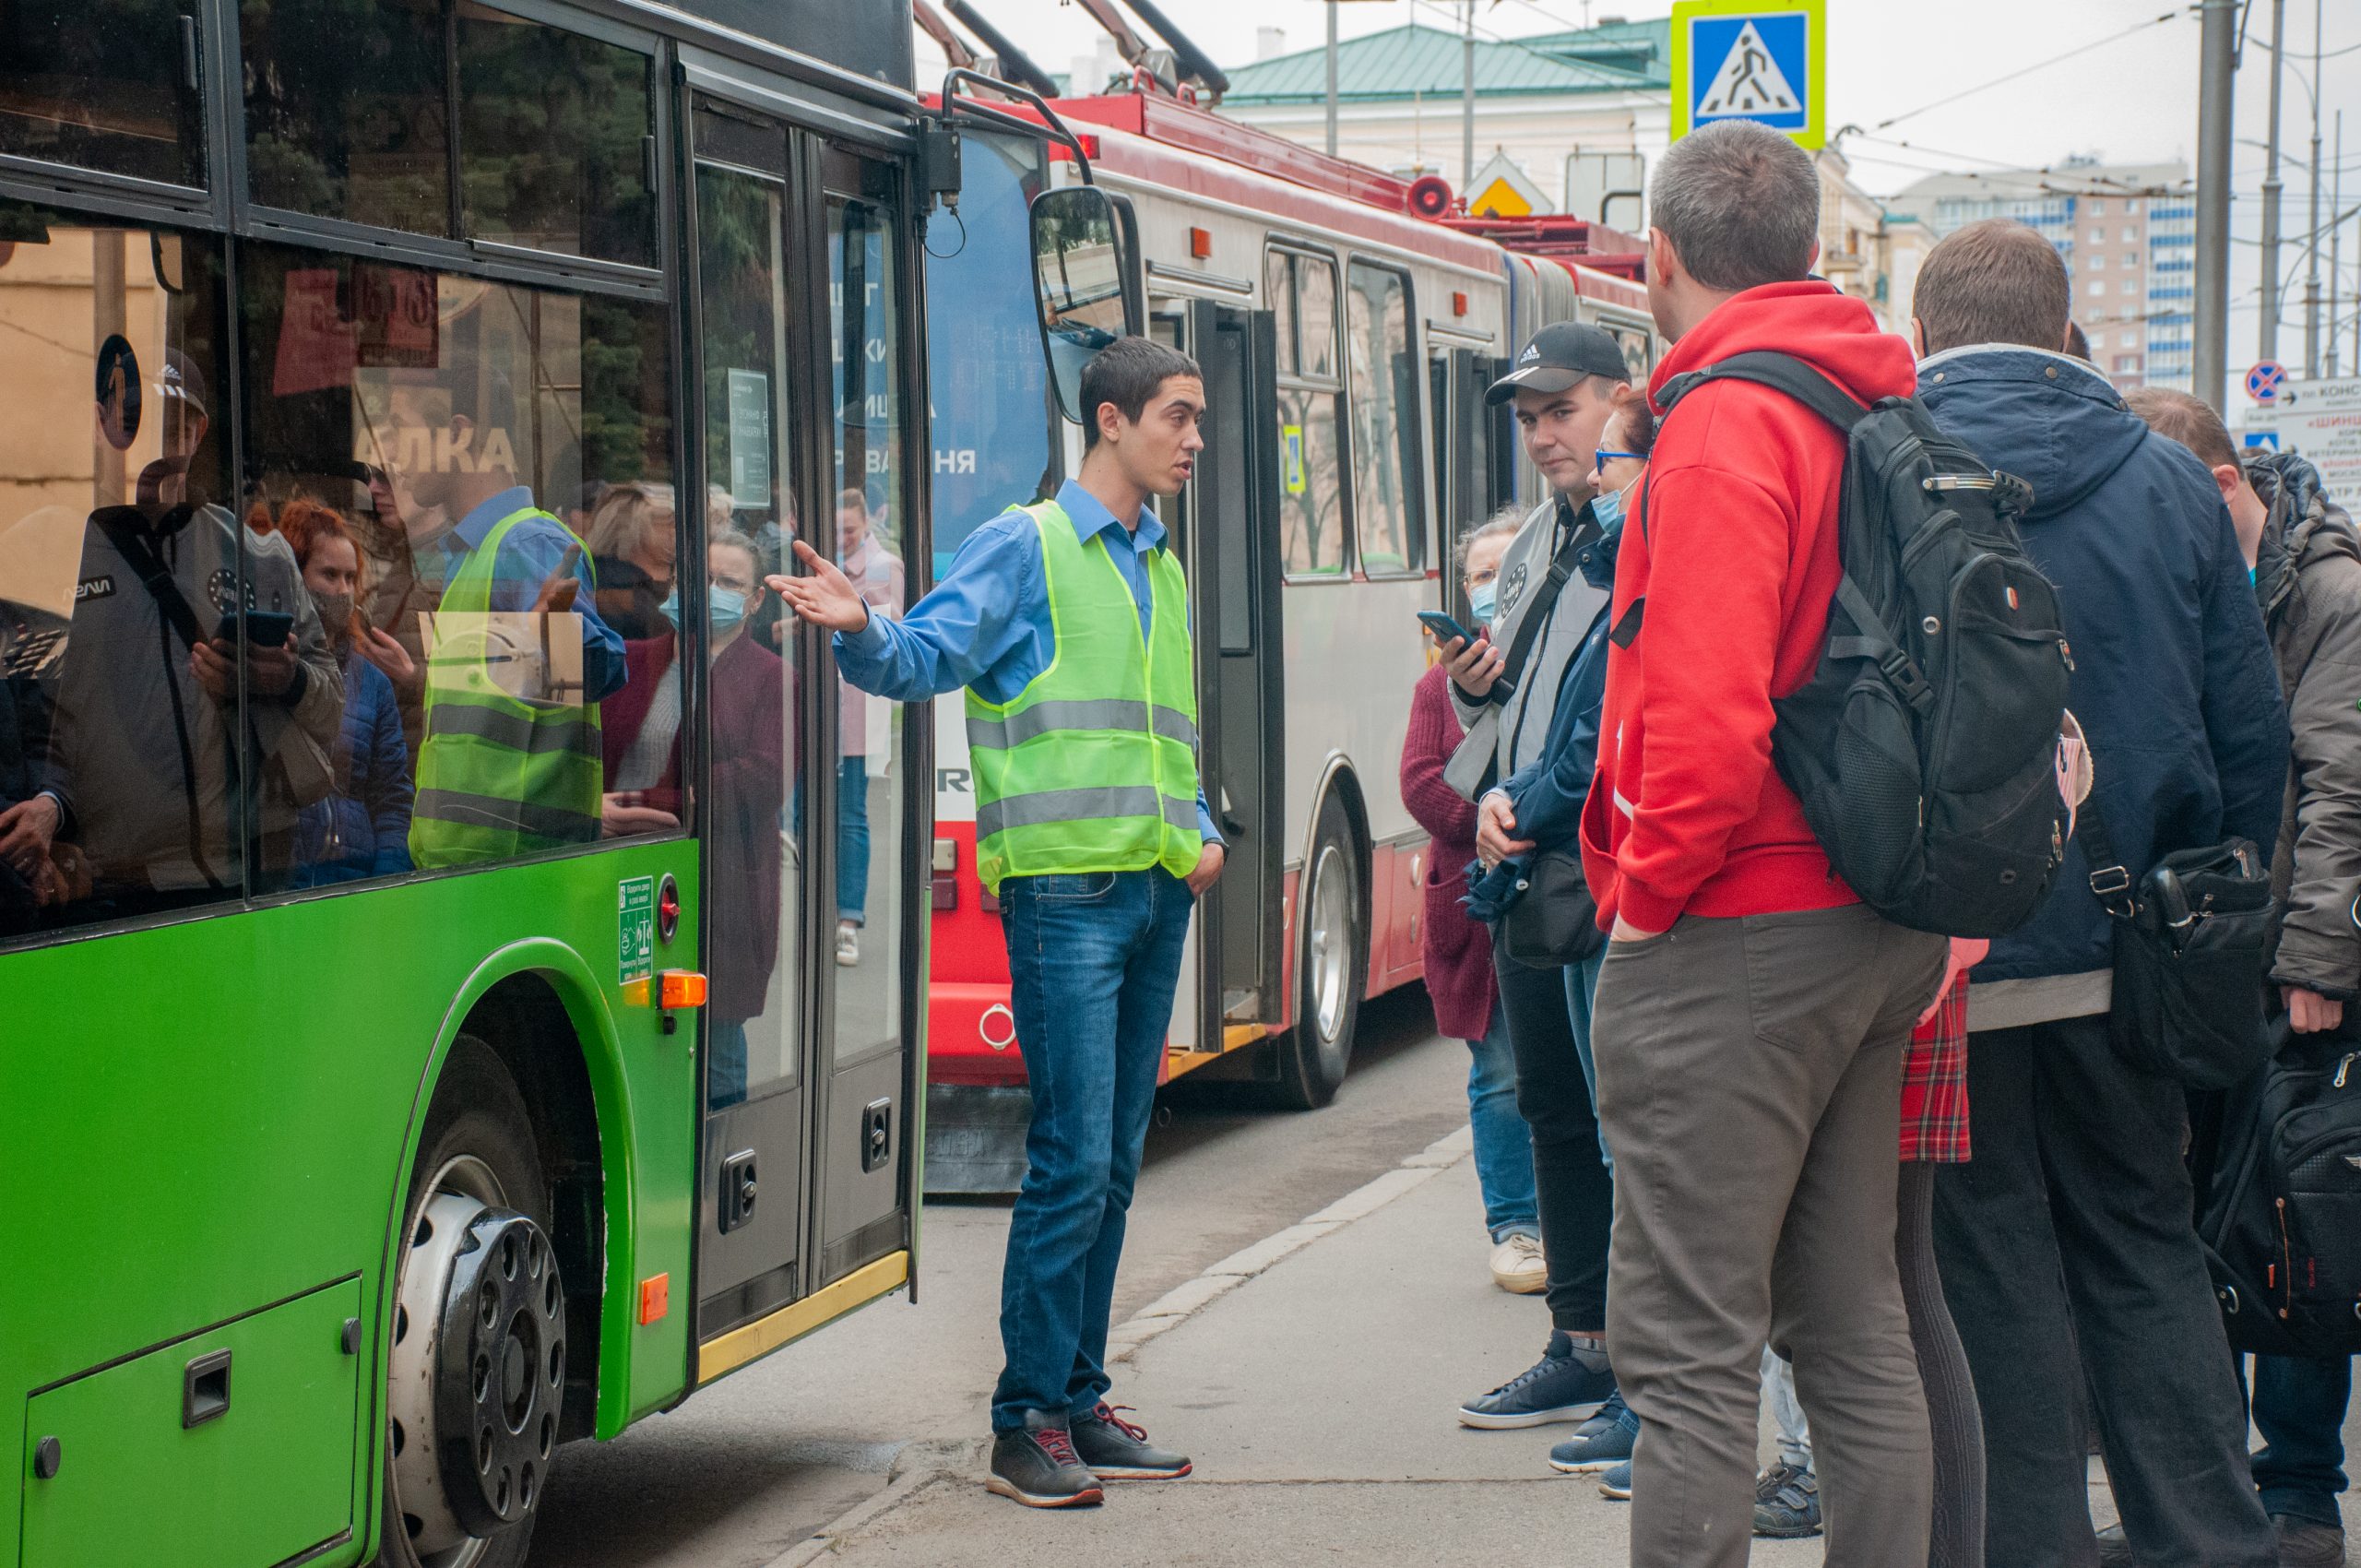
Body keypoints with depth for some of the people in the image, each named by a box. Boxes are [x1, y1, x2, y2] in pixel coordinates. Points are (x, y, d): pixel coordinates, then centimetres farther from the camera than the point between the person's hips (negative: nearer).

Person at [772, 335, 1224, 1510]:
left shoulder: (1164, 575, 20)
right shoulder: (1026, 546, -2)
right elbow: (925, 658, -11)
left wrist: (1199, 835, 12)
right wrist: (861, 629, -32)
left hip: (1157, 890, 7)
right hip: (1067, 888, -7)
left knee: (1115, 1165, 10)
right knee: (1073, 1160, -10)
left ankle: (1078, 1401, 18)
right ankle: (1026, 1422, -3)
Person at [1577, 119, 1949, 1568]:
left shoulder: (1726, 423, -15)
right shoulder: (1888, 416, 11)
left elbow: (1709, 716, -23)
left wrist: (1645, 898, -10)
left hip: (1734, 942, -9)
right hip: (1878, 935, 9)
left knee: (1691, 1347, -5)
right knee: (1854, 1323, 15)